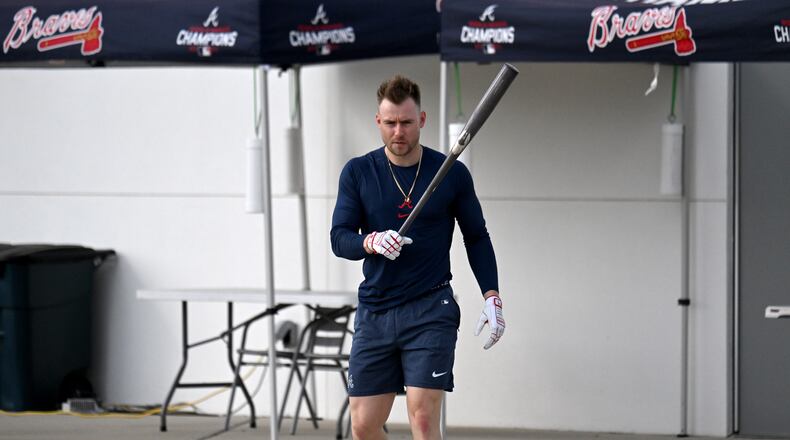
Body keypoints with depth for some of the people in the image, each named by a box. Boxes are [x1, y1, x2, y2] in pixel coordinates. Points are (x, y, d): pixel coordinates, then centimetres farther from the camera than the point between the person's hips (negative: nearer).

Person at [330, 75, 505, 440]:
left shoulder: (451, 173, 1)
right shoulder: (357, 173, 4)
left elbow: (476, 237, 10)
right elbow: (340, 239, -1)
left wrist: (492, 296, -1)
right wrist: (373, 242, -23)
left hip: (430, 310, -3)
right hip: (374, 310, 3)